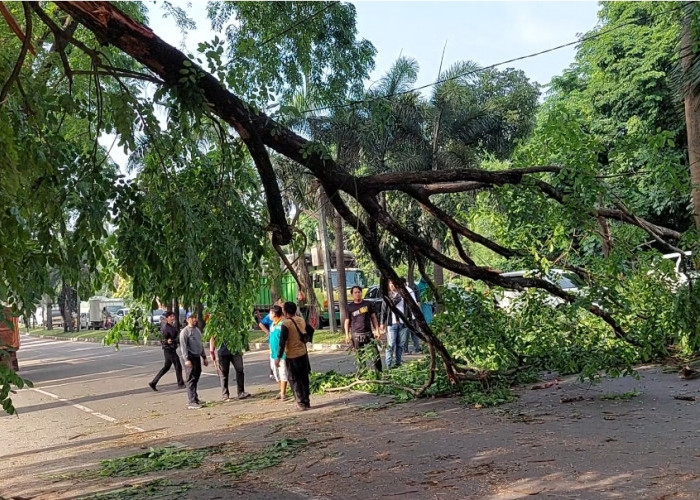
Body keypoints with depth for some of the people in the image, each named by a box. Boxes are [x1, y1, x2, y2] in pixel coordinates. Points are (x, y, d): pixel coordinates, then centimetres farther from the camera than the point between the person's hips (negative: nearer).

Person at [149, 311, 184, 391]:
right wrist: (167, 341, -36)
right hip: (168, 349, -9)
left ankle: (153, 383, 16)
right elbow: (162, 341, -19)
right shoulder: (165, 328, -16)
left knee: (166, 367, 14)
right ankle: (180, 383, 13)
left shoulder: (173, 327, 10)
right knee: (178, 366, -1)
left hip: (173, 349, 9)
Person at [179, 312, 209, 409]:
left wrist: (204, 357, 24)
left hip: (197, 357, 8)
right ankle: (191, 402, -10)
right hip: (190, 358, -8)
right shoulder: (185, 331, -8)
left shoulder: (197, 330, 18)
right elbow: (183, 346, -14)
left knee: (195, 379, 13)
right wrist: (186, 359, -22)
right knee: (191, 380, -8)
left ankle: (195, 399, 21)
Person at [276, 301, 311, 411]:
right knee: (304, 379, 15)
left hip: (292, 356, -6)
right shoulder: (301, 320, 1)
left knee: (295, 380, 4)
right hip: (303, 353, 6)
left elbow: (282, 342, -17)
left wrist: (278, 358, -12)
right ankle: (306, 402, 19)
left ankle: (301, 403, 2)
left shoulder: (286, 324, -17)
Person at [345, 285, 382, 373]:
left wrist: (377, 330, 4)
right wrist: (347, 335, -1)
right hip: (356, 335, -1)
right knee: (360, 357, 0)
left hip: (368, 334, 1)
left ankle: (379, 372, 5)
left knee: (375, 355, -3)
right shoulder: (349, 307, 5)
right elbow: (347, 322, 7)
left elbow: (373, 317, 12)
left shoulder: (367, 304, 9)